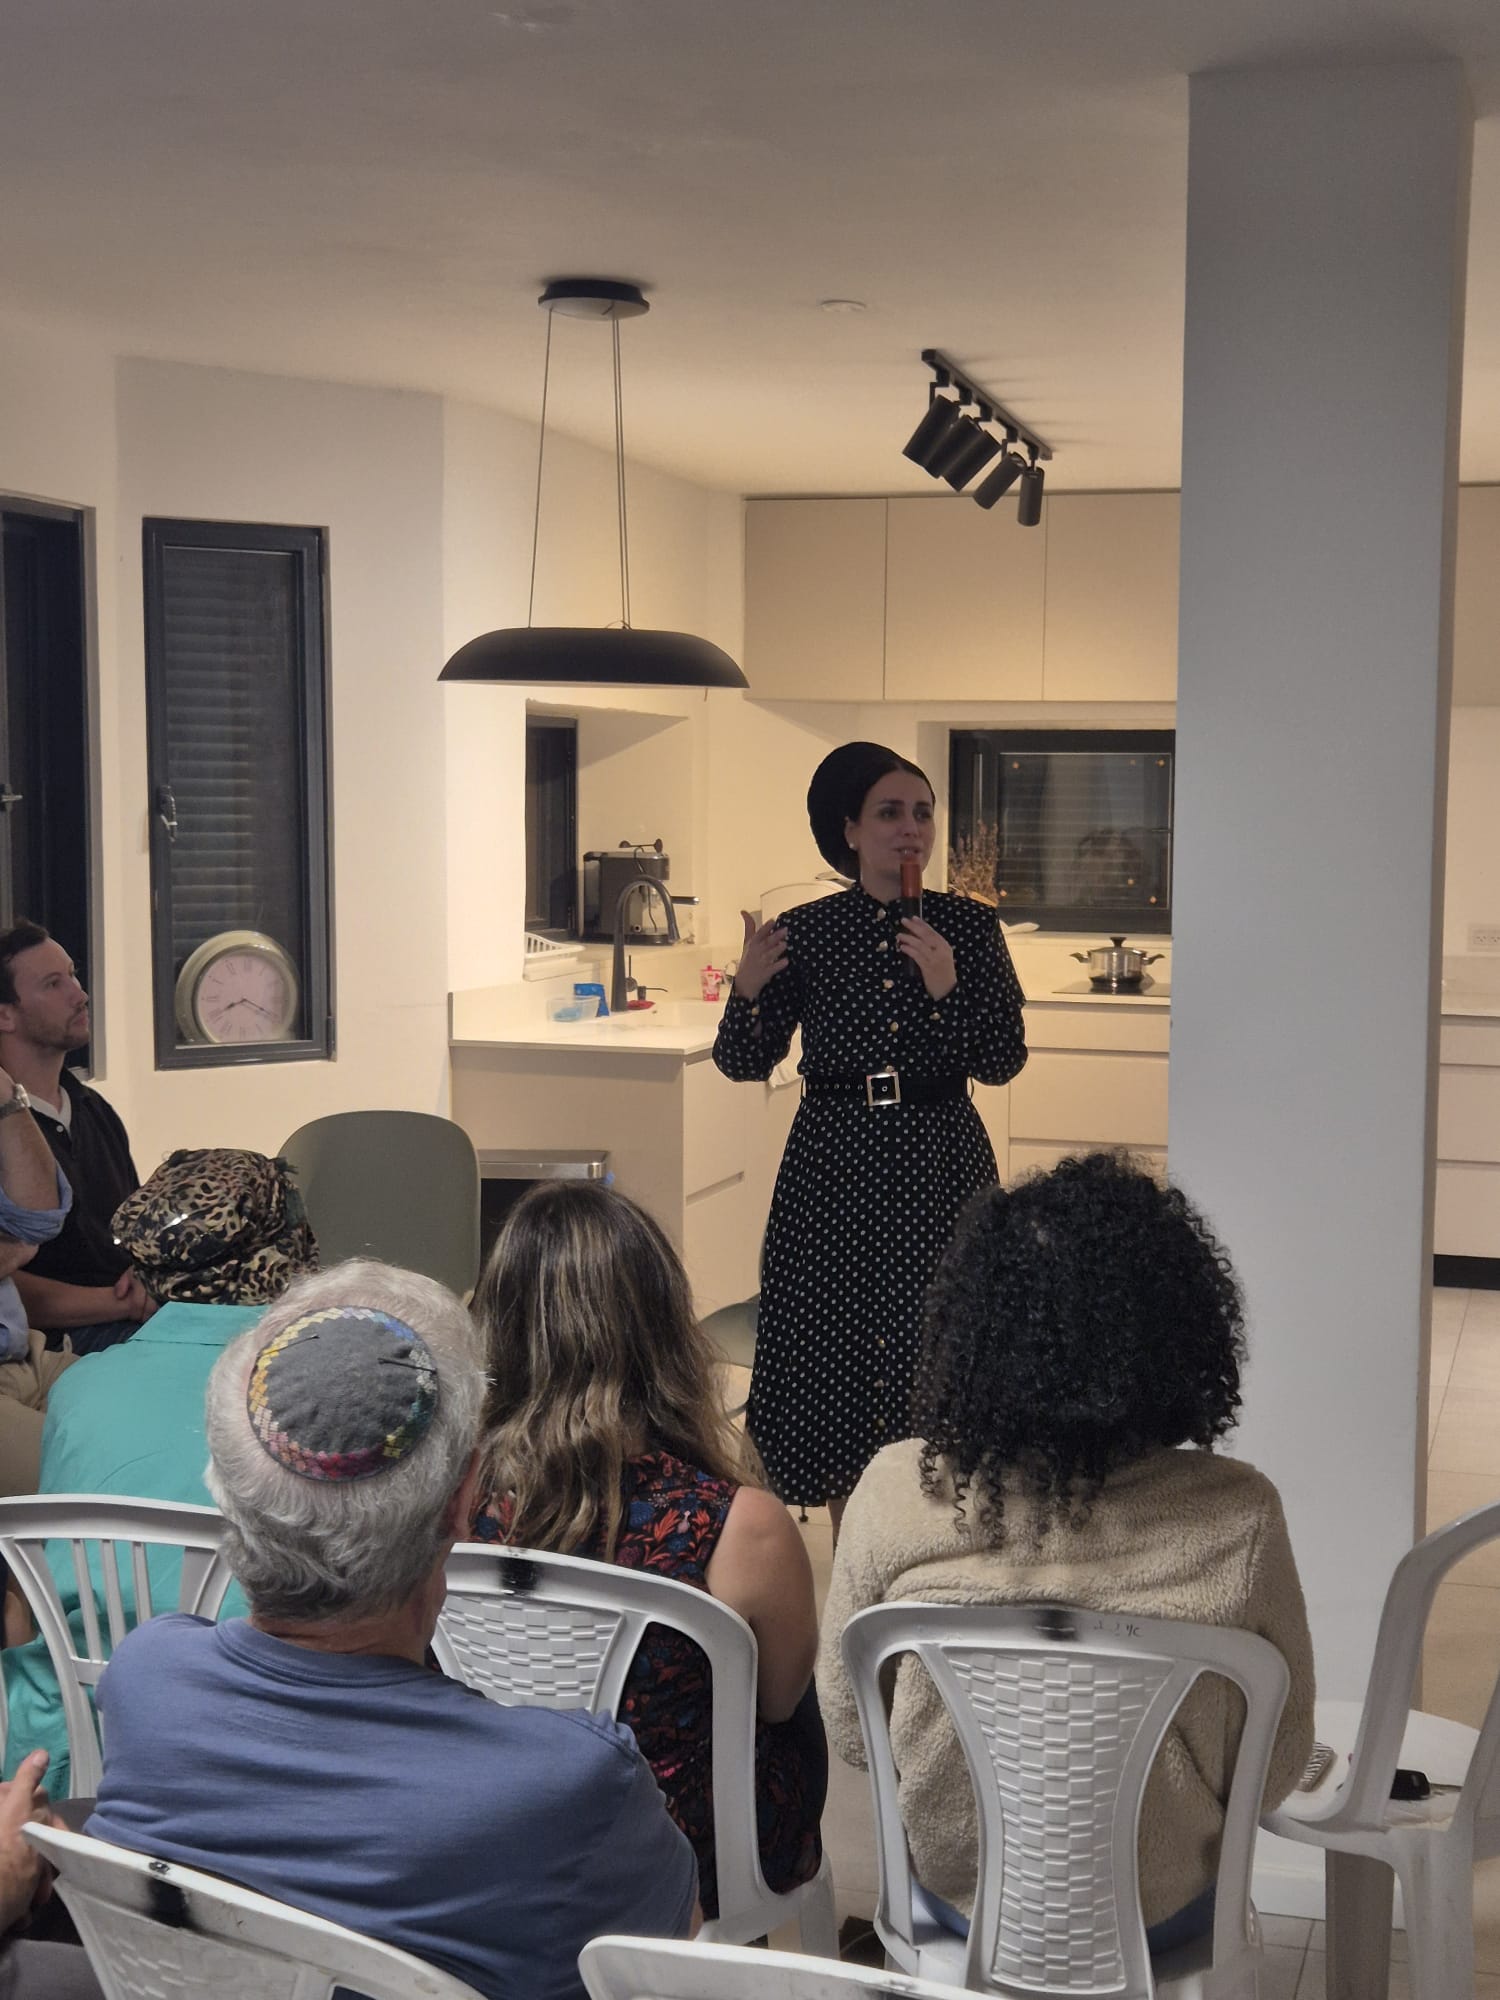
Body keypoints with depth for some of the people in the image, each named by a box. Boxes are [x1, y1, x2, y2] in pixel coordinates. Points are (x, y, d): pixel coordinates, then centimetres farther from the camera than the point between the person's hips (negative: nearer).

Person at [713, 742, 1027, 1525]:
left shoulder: (969, 927, 1)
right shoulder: (806, 932, 2)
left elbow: (1004, 1060, -3)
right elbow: (743, 1064, 2)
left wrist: (947, 990, -18)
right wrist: (748, 989, -16)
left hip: (939, 1166, -1)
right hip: (834, 1166, 1)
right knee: (831, 1350, 4)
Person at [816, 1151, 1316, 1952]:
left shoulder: (895, 1494, -25)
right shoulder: (1239, 1517, -27)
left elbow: (849, 1728, -9)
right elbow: (1277, 1766, -12)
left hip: (955, 1889, 1)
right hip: (1160, 1913, 0)